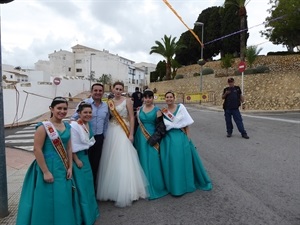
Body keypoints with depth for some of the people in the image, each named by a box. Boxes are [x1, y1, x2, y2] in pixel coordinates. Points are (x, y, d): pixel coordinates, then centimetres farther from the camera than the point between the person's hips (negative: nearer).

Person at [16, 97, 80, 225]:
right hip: (48, 168, -6)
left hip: (63, 169, 6)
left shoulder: (67, 127, 4)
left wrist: (70, 167, 4)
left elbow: (69, 148, 8)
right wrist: (45, 172, -17)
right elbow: (37, 150, -16)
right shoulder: (43, 127, -14)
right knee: (48, 200, 6)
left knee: (64, 200, 16)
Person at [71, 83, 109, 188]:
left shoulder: (105, 106, 6)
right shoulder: (84, 103, -9)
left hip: (99, 138, 5)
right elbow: (74, 118, -9)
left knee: (95, 163, 15)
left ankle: (93, 185, 32)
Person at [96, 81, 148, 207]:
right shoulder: (109, 102, 10)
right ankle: (113, 189, 26)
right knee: (111, 160, 9)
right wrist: (106, 132, 0)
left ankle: (125, 193, 7)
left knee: (123, 160, -5)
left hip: (123, 132, -5)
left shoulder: (127, 101, -3)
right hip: (111, 132, 5)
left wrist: (131, 134, -12)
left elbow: (132, 118, -6)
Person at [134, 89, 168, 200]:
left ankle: (155, 187, 19)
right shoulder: (139, 110, 7)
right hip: (141, 138, 4)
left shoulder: (157, 110, -4)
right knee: (143, 161, 10)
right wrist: (136, 137, 4)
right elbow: (136, 123, 11)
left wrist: (155, 138, -15)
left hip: (152, 139, -3)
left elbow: (161, 126, -6)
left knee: (153, 163, 1)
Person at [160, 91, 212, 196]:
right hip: (169, 138, 0)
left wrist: (188, 136, -6)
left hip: (181, 137, 0)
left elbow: (186, 122, 0)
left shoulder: (180, 107, 3)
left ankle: (188, 182, 24)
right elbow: (166, 125, -3)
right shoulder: (163, 111, 6)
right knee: (171, 161, -2)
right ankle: (175, 185, 12)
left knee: (185, 159, 4)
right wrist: (179, 126, -9)